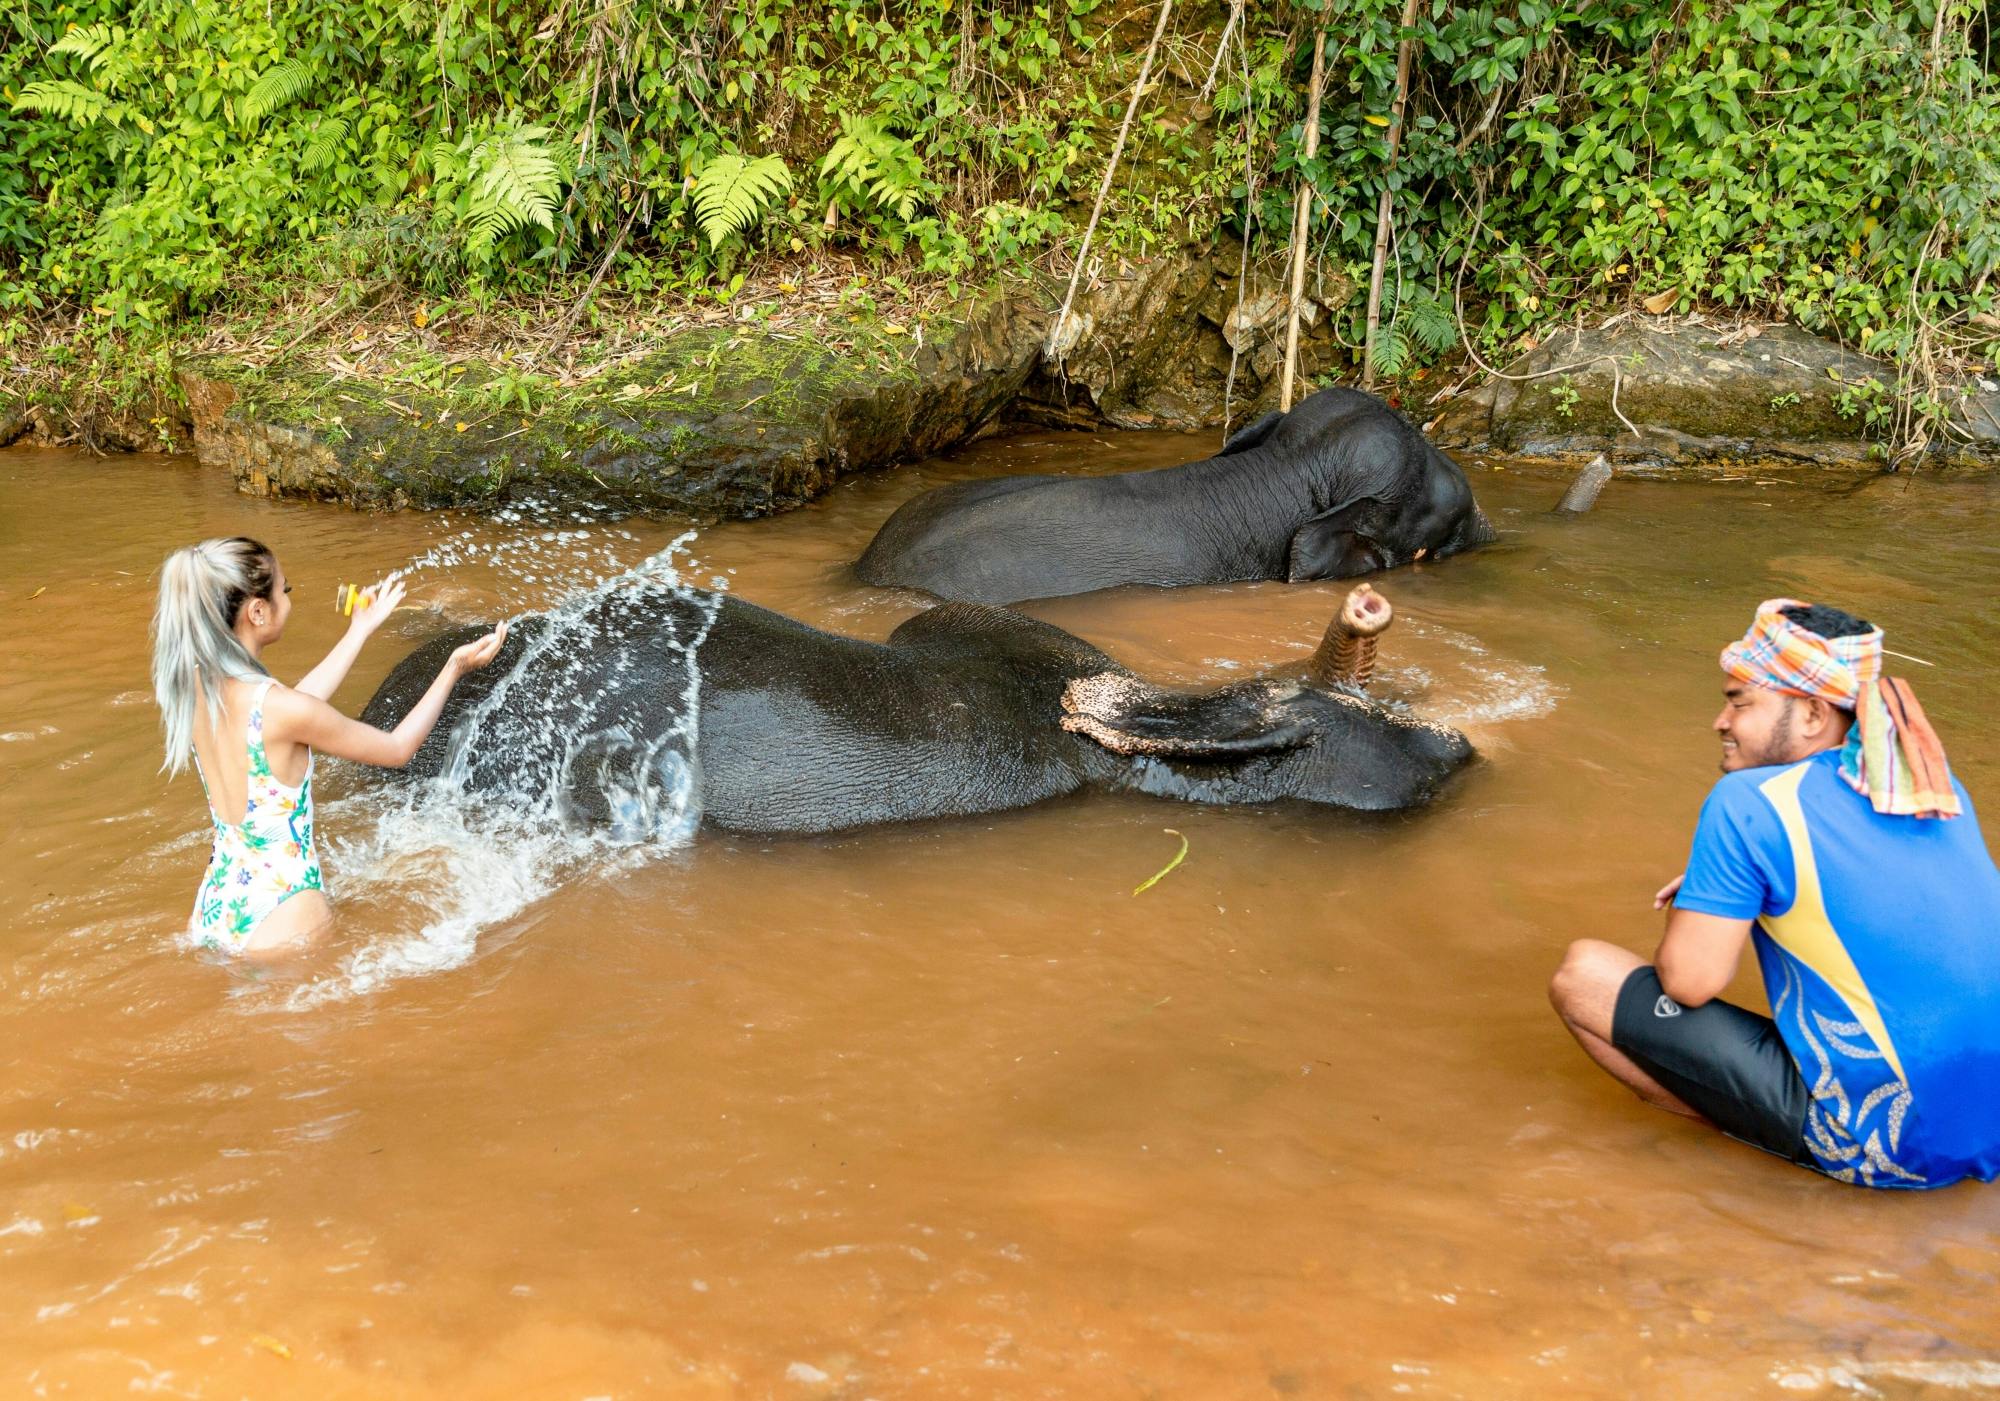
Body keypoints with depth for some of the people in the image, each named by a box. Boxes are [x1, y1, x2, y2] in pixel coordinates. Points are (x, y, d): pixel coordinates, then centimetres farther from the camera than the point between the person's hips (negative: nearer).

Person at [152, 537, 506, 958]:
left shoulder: (190, 684, -2)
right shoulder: (281, 709, -23)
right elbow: (397, 749, -7)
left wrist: (361, 630, 23)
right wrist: (454, 669, 3)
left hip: (212, 914, 8)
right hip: (280, 927, -8)